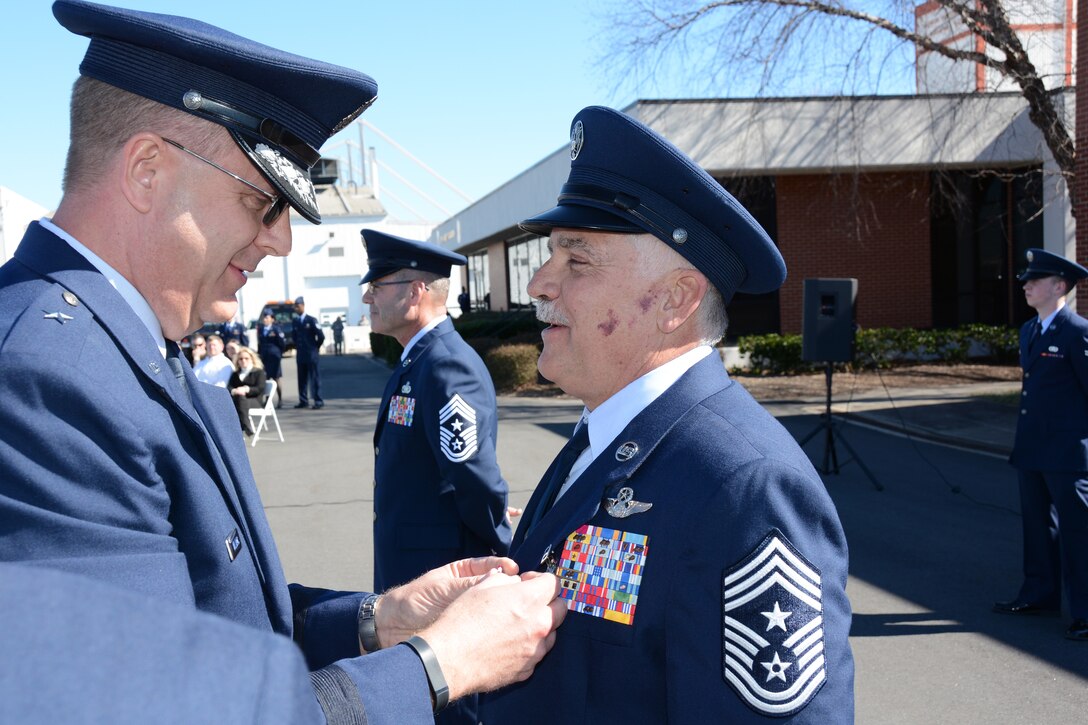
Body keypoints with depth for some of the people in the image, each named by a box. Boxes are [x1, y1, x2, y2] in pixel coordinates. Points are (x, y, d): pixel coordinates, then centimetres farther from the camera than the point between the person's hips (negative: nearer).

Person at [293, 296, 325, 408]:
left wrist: (316, 348, -1)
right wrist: (297, 347, 14)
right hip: (300, 355, 5)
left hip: (311, 355, -5)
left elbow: (321, 336, -8)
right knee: (302, 379, 7)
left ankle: (318, 401, -2)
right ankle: (303, 401, 12)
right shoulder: (294, 322, 8)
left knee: (314, 378, -4)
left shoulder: (311, 320, -7)